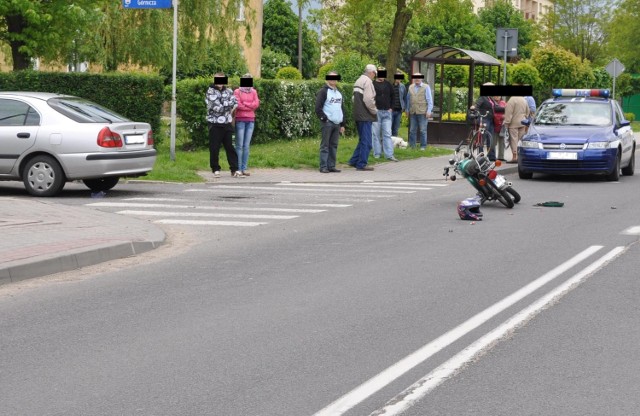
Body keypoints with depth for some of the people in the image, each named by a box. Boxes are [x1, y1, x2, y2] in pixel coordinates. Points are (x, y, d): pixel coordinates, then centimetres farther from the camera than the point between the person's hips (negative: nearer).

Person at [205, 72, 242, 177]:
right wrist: (229, 104, -2)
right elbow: (216, 107, -13)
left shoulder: (228, 91, 12)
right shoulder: (210, 92, -3)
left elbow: (235, 103, 5)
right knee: (214, 148, 1)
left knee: (230, 147, 3)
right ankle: (216, 170, 12)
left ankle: (234, 170, 2)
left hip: (227, 124, 4)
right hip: (215, 124, -4)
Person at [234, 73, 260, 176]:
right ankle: (238, 169, -3)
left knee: (247, 145, 5)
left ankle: (244, 168, 7)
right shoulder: (237, 92, 0)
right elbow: (238, 105, -11)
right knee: (240, 145, -4)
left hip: (251, 120, 4)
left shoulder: (253, 92, 12)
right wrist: (250, 106, -3)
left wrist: (244, 103, -7)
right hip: (240, 120, -4)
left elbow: (256, 104, 0)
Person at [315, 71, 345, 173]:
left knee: (334, 145, 6)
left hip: (337, 123, 7)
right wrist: (324, 118, -15)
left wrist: (342, 124, 18)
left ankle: (331, 166, 10)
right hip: (327, 123, -7)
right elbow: (318, 108, -9)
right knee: (325, 145, -5)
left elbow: (342, 109, 23)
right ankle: (323, 167, -5)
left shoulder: (339, 93, 20)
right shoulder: (323, 91, -2)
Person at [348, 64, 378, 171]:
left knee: (362, 140, 19)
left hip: (358, 115, 9)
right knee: (366, 141, -4)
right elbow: (368, 99, -21)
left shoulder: (358, 81, 16)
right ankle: (361, 164, -3)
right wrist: (374, 111, -7)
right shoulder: (367, 81, -13)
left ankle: (354, 161, 20)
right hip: (365, 116, -9)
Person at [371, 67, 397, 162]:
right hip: (376, 112, -3)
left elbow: (392, 96, 20)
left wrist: (391, 107, 10)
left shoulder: (388, 85, 11)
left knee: (387, 134, -1)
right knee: (376, 134, 3)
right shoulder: (372, 84, -2)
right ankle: (377, 153, 10)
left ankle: (389, 155, -3)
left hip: (387, 112, 3)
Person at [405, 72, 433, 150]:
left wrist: (429, 111, -8)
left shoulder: (426, 87, 1)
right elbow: (408, 99, 20)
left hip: (422, 112, -4)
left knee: (423, 130, -1)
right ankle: (411, 145, 9)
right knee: (412, 130, 4)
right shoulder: (410, 87, 13)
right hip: (413, 112, 4)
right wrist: (407, 109, 15)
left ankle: (423, 146, 4)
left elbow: (429, 100, -1)